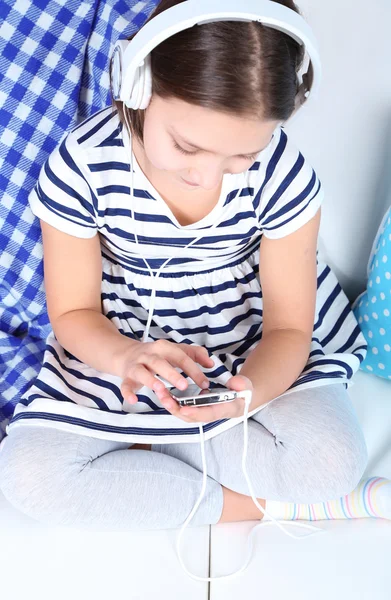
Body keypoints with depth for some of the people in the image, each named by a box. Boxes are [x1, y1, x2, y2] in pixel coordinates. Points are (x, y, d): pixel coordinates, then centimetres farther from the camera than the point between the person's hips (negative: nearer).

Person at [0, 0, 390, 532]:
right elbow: (72, 312, -11)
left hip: (252, 346, -1)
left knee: (333, 460, -24)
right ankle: (267, 505, -13)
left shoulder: (283, 172, -21)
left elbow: (288, 326, -14)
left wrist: (251, 391, -36)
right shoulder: (81, 165, -23)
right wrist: (125, 357, -34)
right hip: (121, 344, 2)